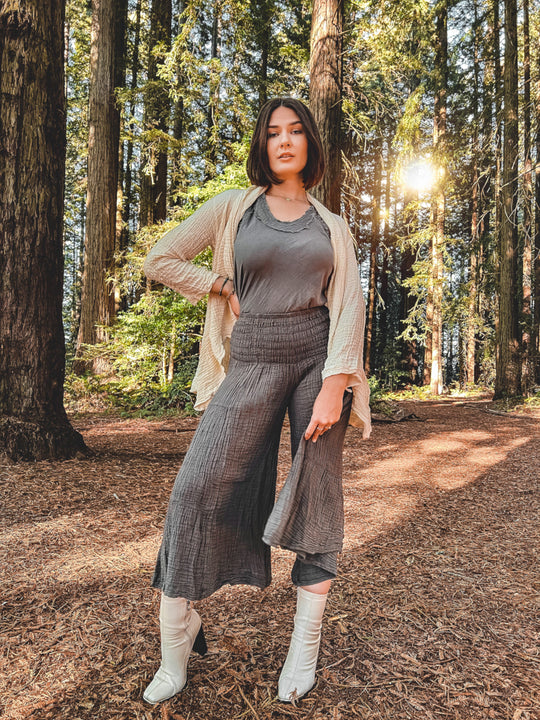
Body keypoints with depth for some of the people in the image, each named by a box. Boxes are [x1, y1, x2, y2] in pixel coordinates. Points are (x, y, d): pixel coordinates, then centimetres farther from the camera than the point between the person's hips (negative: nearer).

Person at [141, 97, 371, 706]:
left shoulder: (331, 226, 12)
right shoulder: (232, 208, 9)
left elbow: (348, 304, 0)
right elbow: (159, 260, 8)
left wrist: (334, 384, -12)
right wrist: (224, 289, 1)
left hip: (318, 358, 1)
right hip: (253, 360, -1)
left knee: (318, 495, 4)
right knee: (199, 485, -8)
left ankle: (306, 643, 20)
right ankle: (176, 634, 12)